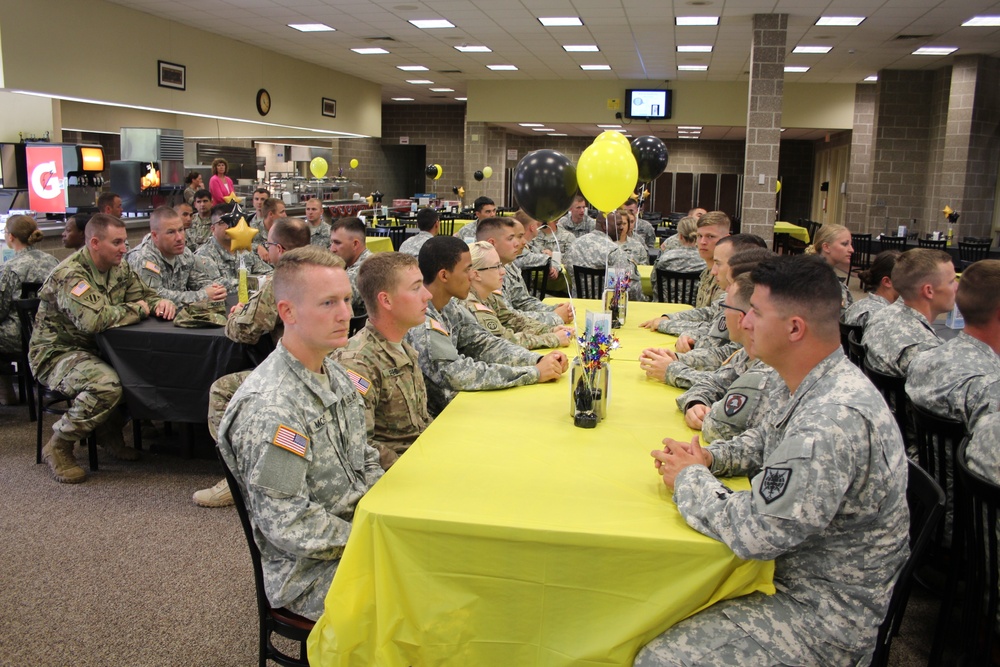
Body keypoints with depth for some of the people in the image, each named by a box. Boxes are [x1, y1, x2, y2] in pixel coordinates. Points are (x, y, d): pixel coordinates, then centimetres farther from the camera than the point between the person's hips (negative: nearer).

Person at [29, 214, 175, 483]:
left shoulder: (120, 269, 4)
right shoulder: (70, 275, -22)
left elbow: (146, 296, 13)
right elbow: (94, 320, -37)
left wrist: (161, 302, -12)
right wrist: (136, 309, -22)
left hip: (95, 349, 8)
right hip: (57, 353, -8)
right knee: (106, 384, -34)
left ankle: (110, 432, 6)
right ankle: (58, 446, -10)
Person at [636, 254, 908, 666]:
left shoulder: (833, 422, -33)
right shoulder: (824, 386, 0)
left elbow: (751, 532, -32)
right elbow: (767, 440, 18)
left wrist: (689, 478, -14)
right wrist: (707, 458, -2)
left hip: (826, 615, -9)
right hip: (802, 575, 9)